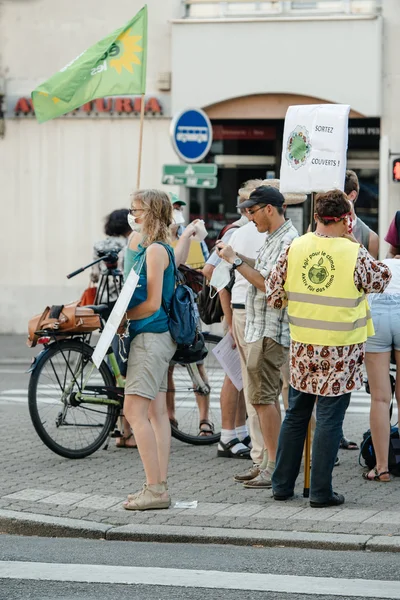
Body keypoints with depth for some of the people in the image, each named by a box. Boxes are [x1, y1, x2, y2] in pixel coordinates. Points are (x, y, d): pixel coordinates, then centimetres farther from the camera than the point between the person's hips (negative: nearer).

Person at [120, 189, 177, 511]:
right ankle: (160, 486, 12)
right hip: (156, 337, 10)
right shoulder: (151, 247, 14)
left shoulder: (155, 250, -15)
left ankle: (155, 489, -12)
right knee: (156, 411, 10)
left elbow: (152, 303, -17)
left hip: (150, 336, -10)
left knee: (134, 410, -11)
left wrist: (123, 317, -5)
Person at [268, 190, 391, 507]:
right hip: (340, 351, -4)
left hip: (302, 347, 4)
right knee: (329, 418, 2)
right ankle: (321, 491, 4)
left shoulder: (294, 249, -3)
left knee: (295, 415, 15)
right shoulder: (354, 254, -14)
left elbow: (273, 295, 2)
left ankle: (283, 484, 20)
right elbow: (382, 279, 4)